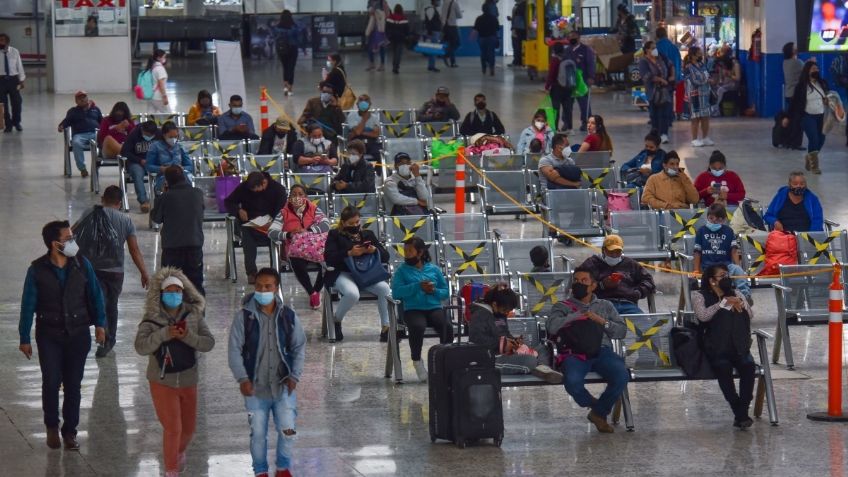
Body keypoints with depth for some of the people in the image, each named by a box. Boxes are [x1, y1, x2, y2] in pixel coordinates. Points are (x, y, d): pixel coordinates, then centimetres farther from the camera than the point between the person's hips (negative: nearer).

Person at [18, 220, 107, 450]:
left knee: (73, 384, 4)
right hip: (49, 335, -2)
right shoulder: (37, 270, -10)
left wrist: (100, 324, 7)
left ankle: (70, 431, 17)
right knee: (51, 382, -5)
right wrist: (25, 338, -2)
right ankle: (52, 426, 17)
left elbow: (95, 295, 8)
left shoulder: (82, 265, -4)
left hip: (78, 334, 2)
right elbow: (28, 305, -4)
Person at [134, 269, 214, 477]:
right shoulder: (152, 319, -10)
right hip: (162, 381, -3)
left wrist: (188, 337, -24)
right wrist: (164, 334, -32)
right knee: (172, 427, -9)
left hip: (188, 380, 3)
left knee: (188, 427, 15)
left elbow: (209, 343, -8)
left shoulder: (194, 316, -3)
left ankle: (180, 452, 49)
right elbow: (141, 347, -22)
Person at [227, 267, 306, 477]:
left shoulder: (289, 316, 0)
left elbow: (299, 348, 6)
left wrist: (294, 376, -4)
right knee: (258, 434, 6)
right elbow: (234, 350, -5)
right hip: (255, 387, -1)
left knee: (287, 431, 1)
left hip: (283, 386, 1)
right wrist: (242, 378, -14)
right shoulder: (244, 316, -5)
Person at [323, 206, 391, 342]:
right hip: (343, 274, -3)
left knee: (385, 289, -27)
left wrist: (374, 250, -10)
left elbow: (385, 256, 13)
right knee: (352, 293, -37)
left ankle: (386, 327, -16)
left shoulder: (367, 234, 17)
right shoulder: (335, 235, 7)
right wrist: (349, 253, -20)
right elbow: (328, 258, -8)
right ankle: (336, 320, -6)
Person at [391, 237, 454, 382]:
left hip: (434, 308, 2)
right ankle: (417, 363, -19)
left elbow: (446, 293, 13)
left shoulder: (434, 269, 14)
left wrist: (434, 291, -8)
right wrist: (418, 286, -16)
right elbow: (396, 292, -7)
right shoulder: (402, 271, 8)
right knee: (418, 327, -36)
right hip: (413, 310, -2)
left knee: (447, 327, -30)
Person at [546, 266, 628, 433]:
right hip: (574, 352, -2)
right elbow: (552, 326, -2)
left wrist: (602, 321, 0)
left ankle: (599, 412, -2)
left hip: (601, 350, 2)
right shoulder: (562, 307, 20)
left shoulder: (605, 306, 27)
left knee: (621, 376, -30)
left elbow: (621, 331, 16)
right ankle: (593, 404, 1)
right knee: (573, 381, -36)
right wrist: (579, 316, 0)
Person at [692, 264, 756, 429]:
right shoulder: (700, 296, 7)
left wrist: (740, 303, -6)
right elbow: (703, 315, -12)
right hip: (716, 349, -3)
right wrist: (724, 303, -9)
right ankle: (740, 414, -30)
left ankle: (742, 413, -27)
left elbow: (750, 316, 12)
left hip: (739, 347, 3)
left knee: (748, 365, -29)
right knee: (723, 367, -34)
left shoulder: (735, 294, 20)